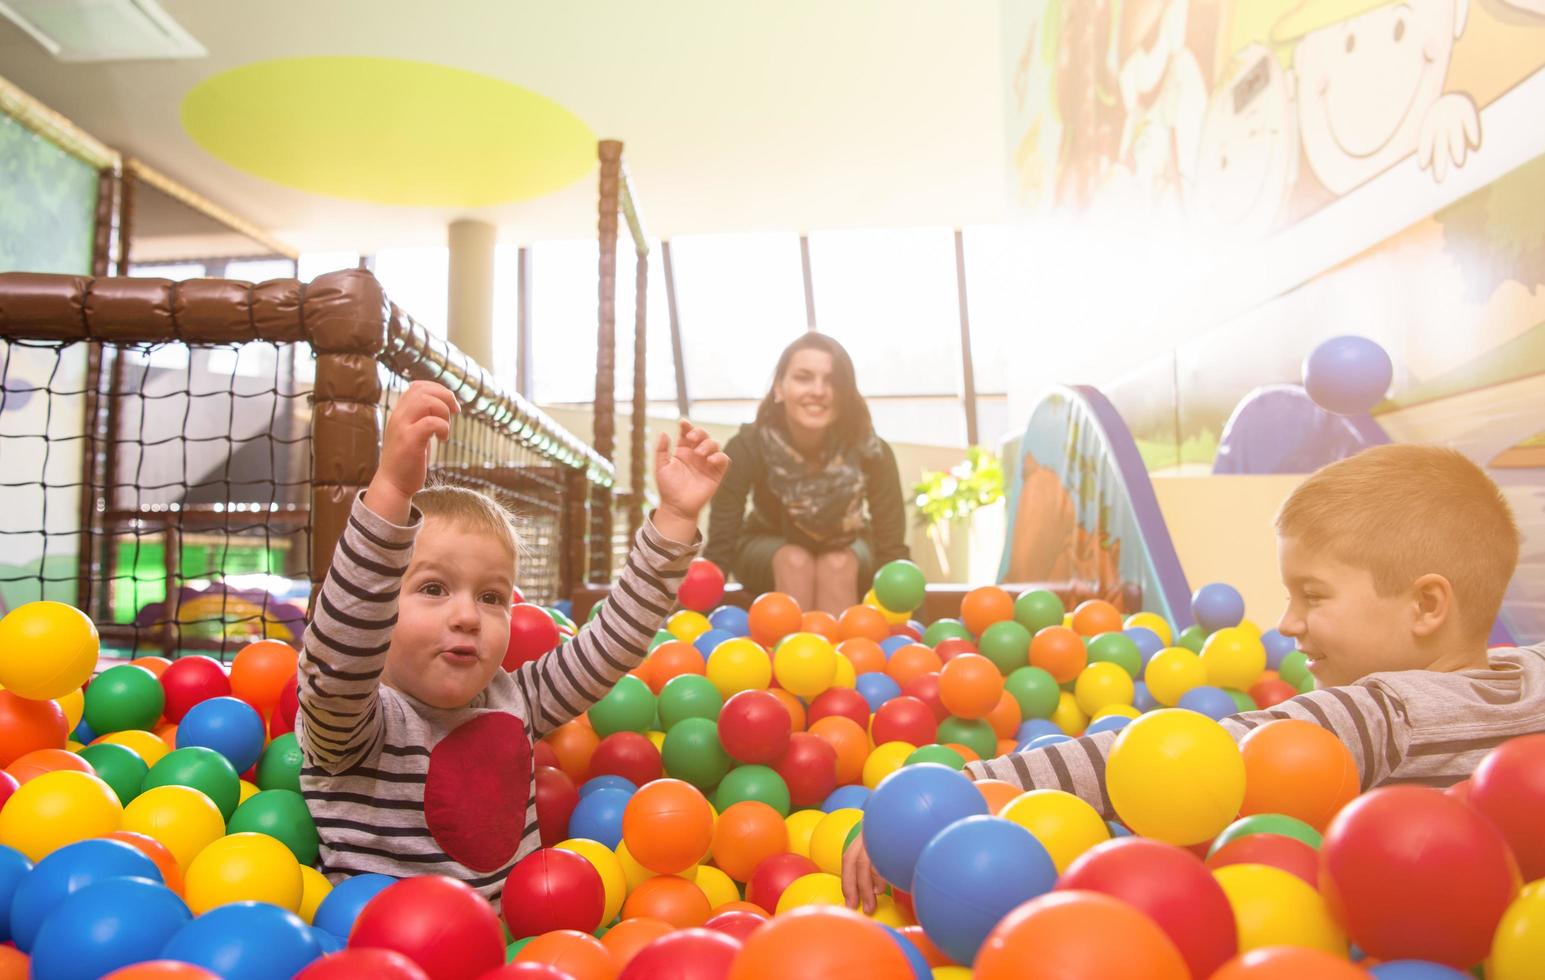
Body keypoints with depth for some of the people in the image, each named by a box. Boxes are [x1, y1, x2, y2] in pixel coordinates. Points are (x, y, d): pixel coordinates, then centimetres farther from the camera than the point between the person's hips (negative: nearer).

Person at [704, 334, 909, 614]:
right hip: (766, 548, 0)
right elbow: (720, 546, -29)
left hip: (846, 551, 1)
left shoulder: (870, 452, -29)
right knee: (795, 562, -32)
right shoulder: (747, 448, -30)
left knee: (837, 565, -31)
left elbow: (892, 548, -25)